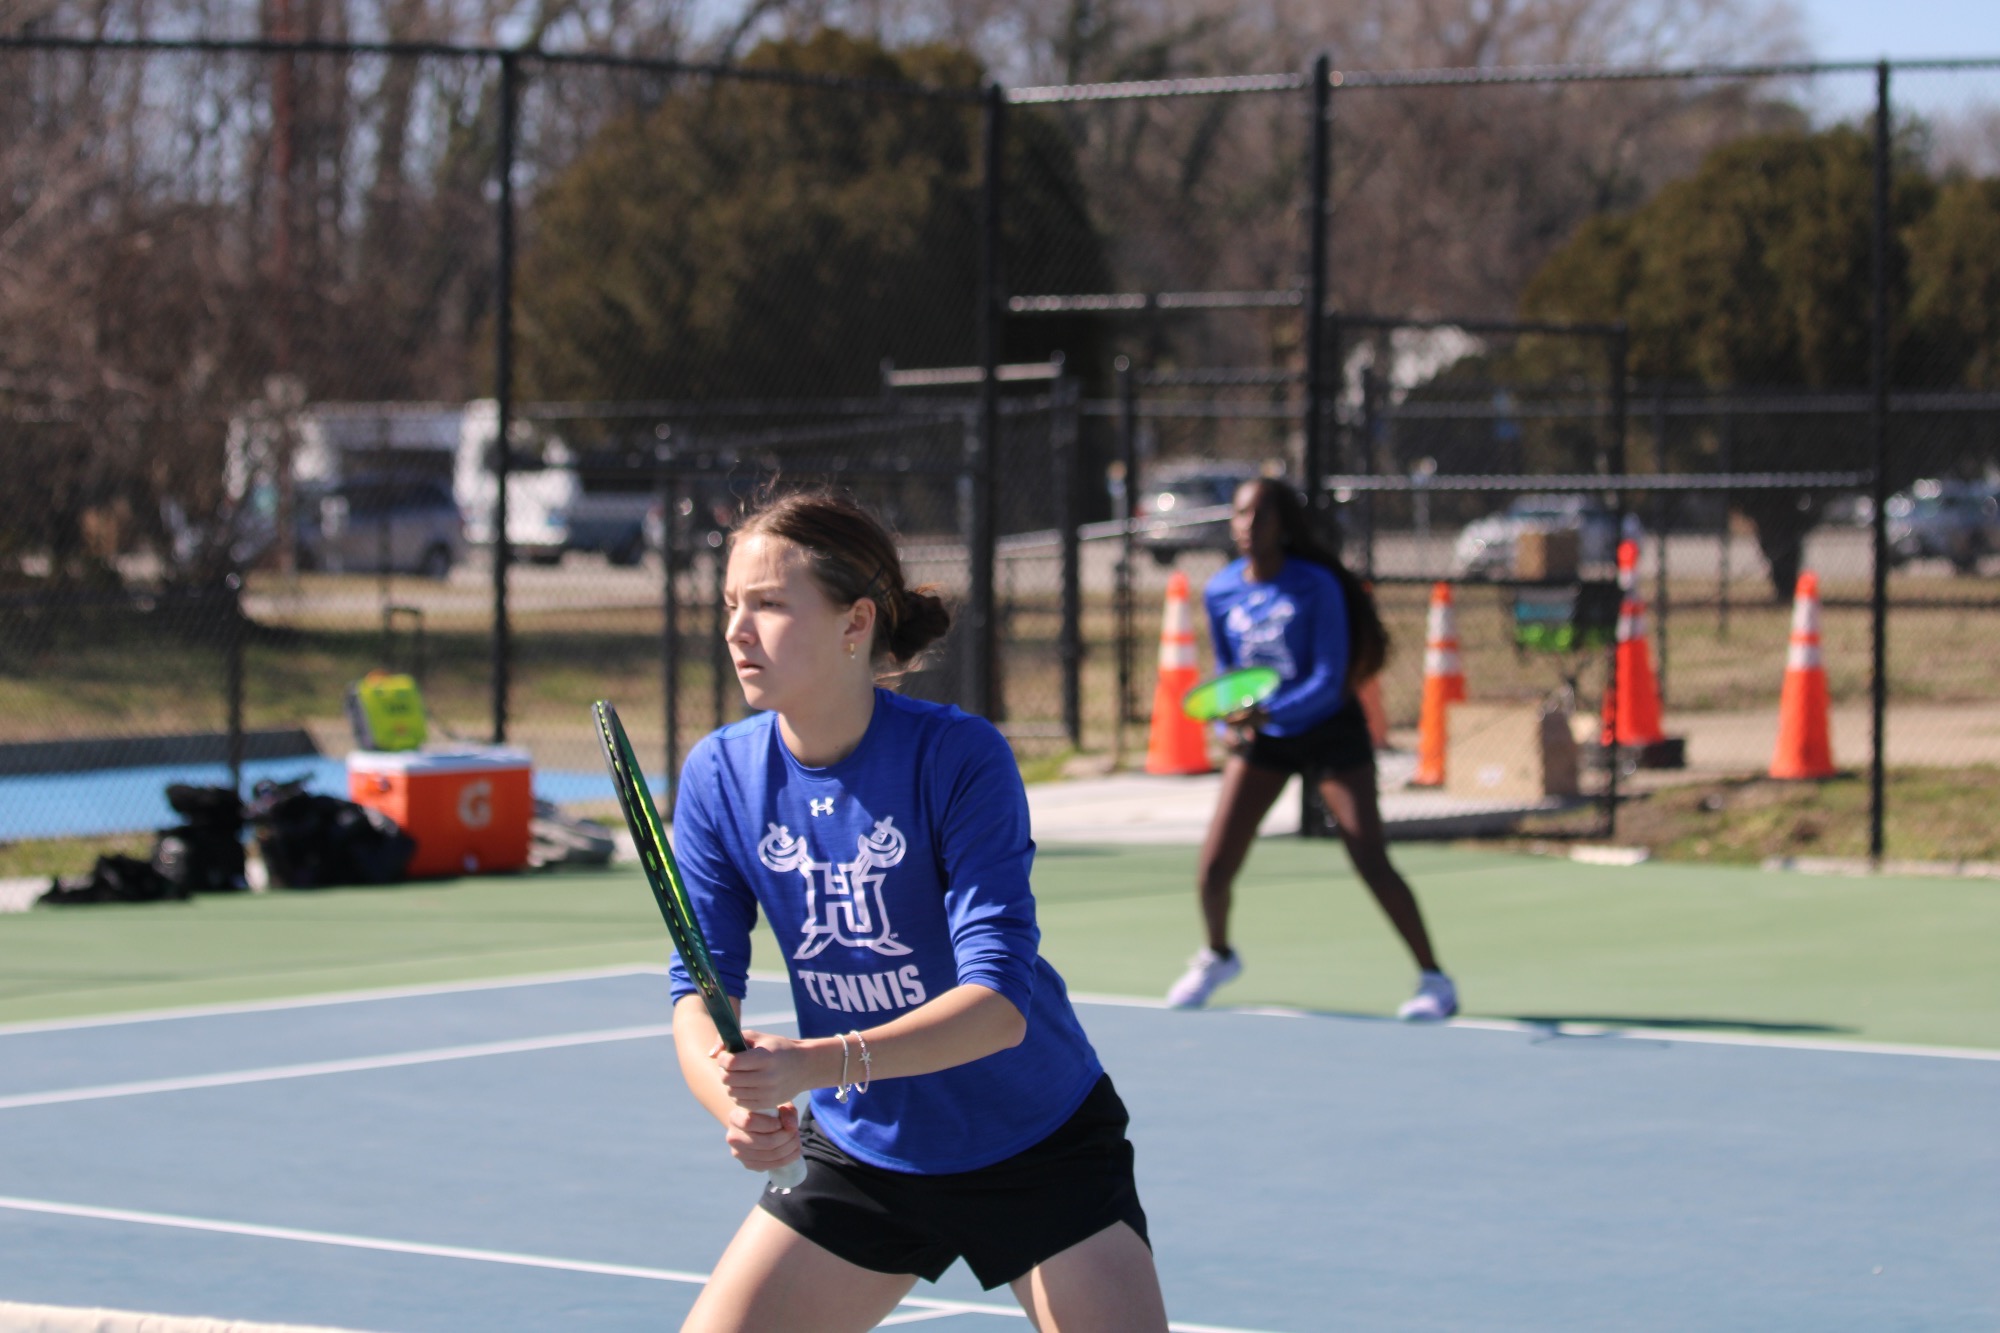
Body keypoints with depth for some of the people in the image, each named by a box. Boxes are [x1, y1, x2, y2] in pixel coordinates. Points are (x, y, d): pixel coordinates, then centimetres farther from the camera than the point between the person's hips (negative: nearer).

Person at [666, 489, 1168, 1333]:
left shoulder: (959, 757, -22)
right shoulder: (720, 776, -9)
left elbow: (1001, 999, -29)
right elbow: (700, 988, -10)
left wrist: (819, 1063, -43)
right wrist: (736, 1102, -33)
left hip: (1037, 1149, -4)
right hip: (856, 1157, 4)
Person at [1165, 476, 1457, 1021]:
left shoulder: (1317, 587, -18)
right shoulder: (1220, 592, -3)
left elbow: (1329, 680, -21)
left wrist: (1268, 712, -35)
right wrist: (1233, 718, -6)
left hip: (1329, 731, -4)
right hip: (1261, 738, 4)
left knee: (1371, 863, -13)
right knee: (1213, 868, -3)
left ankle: (1434, 979, 0)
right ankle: (1217, 956, 28)